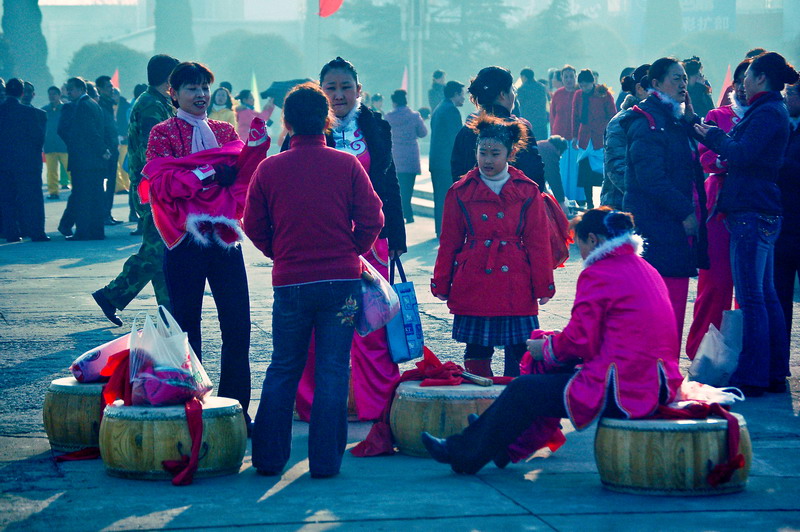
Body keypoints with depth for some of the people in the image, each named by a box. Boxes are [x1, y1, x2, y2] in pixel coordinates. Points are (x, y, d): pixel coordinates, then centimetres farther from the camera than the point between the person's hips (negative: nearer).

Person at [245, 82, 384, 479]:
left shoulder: (269, 169, 0)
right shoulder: (347, 165, -3)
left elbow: (254, 227, 4)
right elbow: (371, 219, -4)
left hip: (290, 282, 1)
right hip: (341, 281, -1)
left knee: (282, 370, 12)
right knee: (332, 370, 4)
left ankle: (269, 457, 11)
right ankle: (325, 459, 3)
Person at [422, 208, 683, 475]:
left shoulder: (597, 275, -11)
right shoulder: (646, 270, 16)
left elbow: (579, 341, -13)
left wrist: (545, 348, 7)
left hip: (622, 392, -9)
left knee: (523, 390, 4)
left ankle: (464, 454, 16)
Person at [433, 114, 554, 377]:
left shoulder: (527, 192, 4)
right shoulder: (461, 192, 5)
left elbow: (538, 243, 6)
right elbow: (449, 242, 9)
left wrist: (543, 285, 4)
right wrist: (441, 283, 8)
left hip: (515, 284, 0)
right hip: (473, 284, 0)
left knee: (519, 351, -2)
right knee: (476, 350, 3)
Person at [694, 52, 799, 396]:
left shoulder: (767, 113, -13)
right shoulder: (771, 111, 18)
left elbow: (742, 154, -21)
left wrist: (712, 135, -6)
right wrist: (713, 135, 8)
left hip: (751, 213, -11)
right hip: (764, 213, 11)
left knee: (752, 298, -8)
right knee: (766, 296, 12)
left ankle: (752, 378, -6)